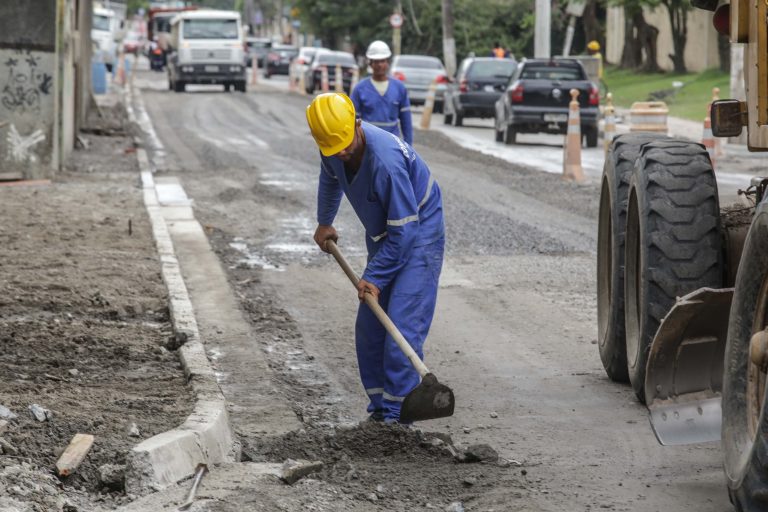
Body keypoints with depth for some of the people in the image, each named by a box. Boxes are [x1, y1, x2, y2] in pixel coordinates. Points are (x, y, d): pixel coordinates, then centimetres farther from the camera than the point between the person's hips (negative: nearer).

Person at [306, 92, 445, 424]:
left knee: (403, 327, -15)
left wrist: (374, 276, -21)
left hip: (418, 238, -8)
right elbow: (329, 179, 19)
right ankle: (379, 406, 16)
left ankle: (396, 413, -12)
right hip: (383, 238, 8)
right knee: (368, 328, 7)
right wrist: (324, 223, 31)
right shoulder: (333, 150, -9)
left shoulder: (386, 160, -34)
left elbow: (404, 230, -28)